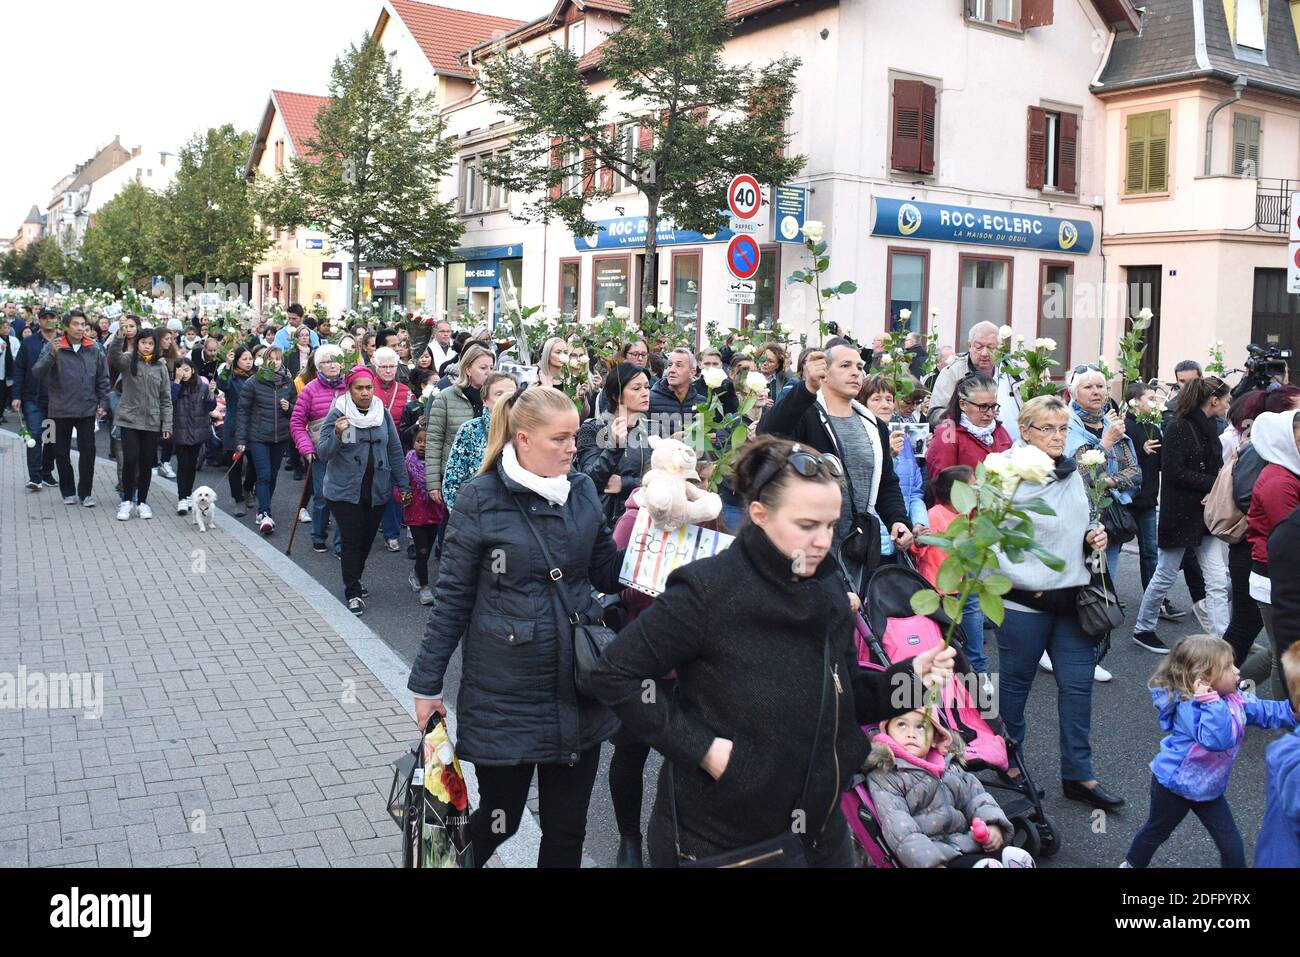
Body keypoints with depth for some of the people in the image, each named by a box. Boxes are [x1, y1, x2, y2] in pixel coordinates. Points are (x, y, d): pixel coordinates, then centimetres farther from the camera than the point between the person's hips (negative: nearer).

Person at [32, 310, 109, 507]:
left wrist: (102, 403, 3)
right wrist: (52, 354, -31)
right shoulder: (53, 347, -6)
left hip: (87, 409, 1)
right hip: (61, 409, -1)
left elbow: (103, 378, 8)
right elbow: (38, 371, -15)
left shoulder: (94, 349, 1)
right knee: (62, 452, 8)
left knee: (88, 451, 1)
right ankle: (68, 491, 21)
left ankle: (86, 492, 9)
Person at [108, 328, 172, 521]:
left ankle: (142, 502, 19)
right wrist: (120, 336, -38)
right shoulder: (128, 360, 0)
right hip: (129, 420, -2)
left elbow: (165, 398, 6)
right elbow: (113, 357, -25)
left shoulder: (161, 367, 5)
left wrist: (167, 424, 2)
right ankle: (126, 501, 8)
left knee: (147, 463, 7)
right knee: (130, 460, -8)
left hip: (152, 423, 2)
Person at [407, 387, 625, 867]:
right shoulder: (482, 497, -10)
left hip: (577, 685, 4)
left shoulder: (582, 491, 3)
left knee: (567, 828, 13)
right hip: (505, 690, -4)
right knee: (498, 821, 11)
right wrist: (427, 683, -3)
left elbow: (609, 573, 8)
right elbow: (452, 595, -5)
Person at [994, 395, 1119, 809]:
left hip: (1071, 596, 6)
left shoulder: (1072, 473, 9)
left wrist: (1093, 536, 3)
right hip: (1024, 601, -6)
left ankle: (1079, 775, 18)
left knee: (1078, 683, 7)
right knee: (1016, 682, 10)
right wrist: (1027, 580, -21)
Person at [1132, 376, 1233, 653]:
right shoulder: (1177, 428, -15)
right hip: (1180, 514, -7)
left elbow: (1213, 467, 11)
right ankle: (1142, 629, 23)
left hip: (1205, 515, 7)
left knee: (1218, 581, 2)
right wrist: (1216, 483, -19)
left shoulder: (1208, 428, 10)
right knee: (1165, 576, 6)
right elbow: (1174, 472, -20)